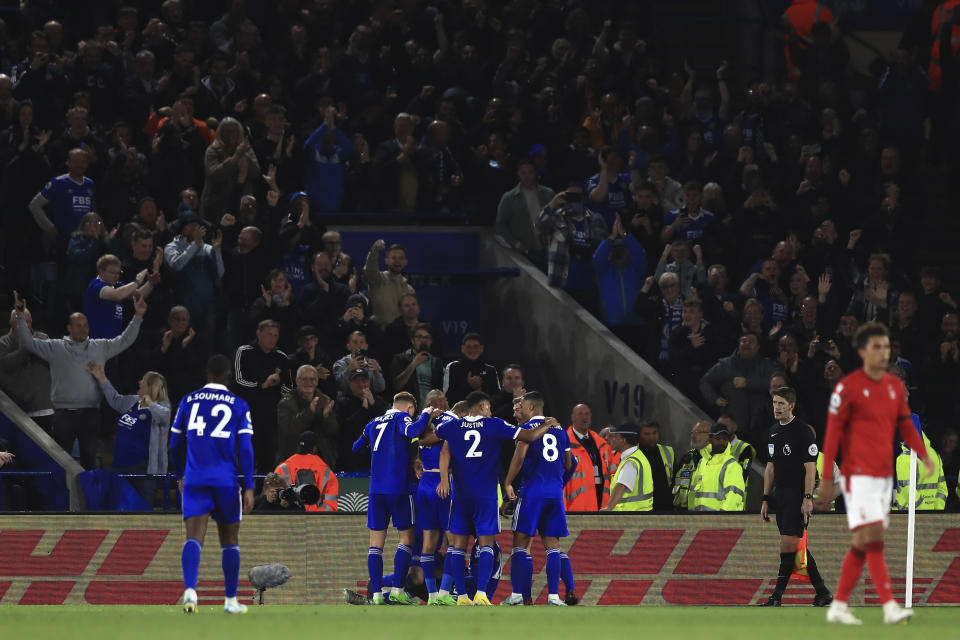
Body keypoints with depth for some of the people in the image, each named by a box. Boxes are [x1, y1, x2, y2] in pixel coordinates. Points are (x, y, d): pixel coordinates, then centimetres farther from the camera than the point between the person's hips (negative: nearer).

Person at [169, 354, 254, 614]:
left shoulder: (188, 401, 8)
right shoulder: (239, 405, 2)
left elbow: (175, 444, 14)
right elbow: (245, 448, -4)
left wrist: (180, 476, 29)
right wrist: (249, 488, -2)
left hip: (194, 480, 1)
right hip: (226, 480, -1)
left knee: (194, 537, -8)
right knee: (230, 540, 14)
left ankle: (190, 590, -31)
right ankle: (230, 600, 19)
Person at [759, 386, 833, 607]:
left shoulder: (804, 431, -9)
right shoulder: (773, 432, 14)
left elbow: (810, 467, -13)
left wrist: (808, 499, -19)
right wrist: (766, 499, 15)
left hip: (798, 497, -8)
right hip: (781, 497, 8)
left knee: (788, 544, -11)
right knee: (796, 546, 9)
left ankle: (777, 596, -11)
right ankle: (822, 592, 15)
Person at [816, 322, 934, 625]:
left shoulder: (896, 387, 11)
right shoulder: (847, 388, -8)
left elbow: (906, 426, 18)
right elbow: (832, 434, -7)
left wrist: (924, 455, 1)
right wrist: (827, 479, -9)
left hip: (884, 474, 7)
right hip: (859, 473, -7)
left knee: (862, 543, 9)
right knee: (873, 537, -13)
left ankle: (839, 606, 16)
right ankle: (889, 606, -17)